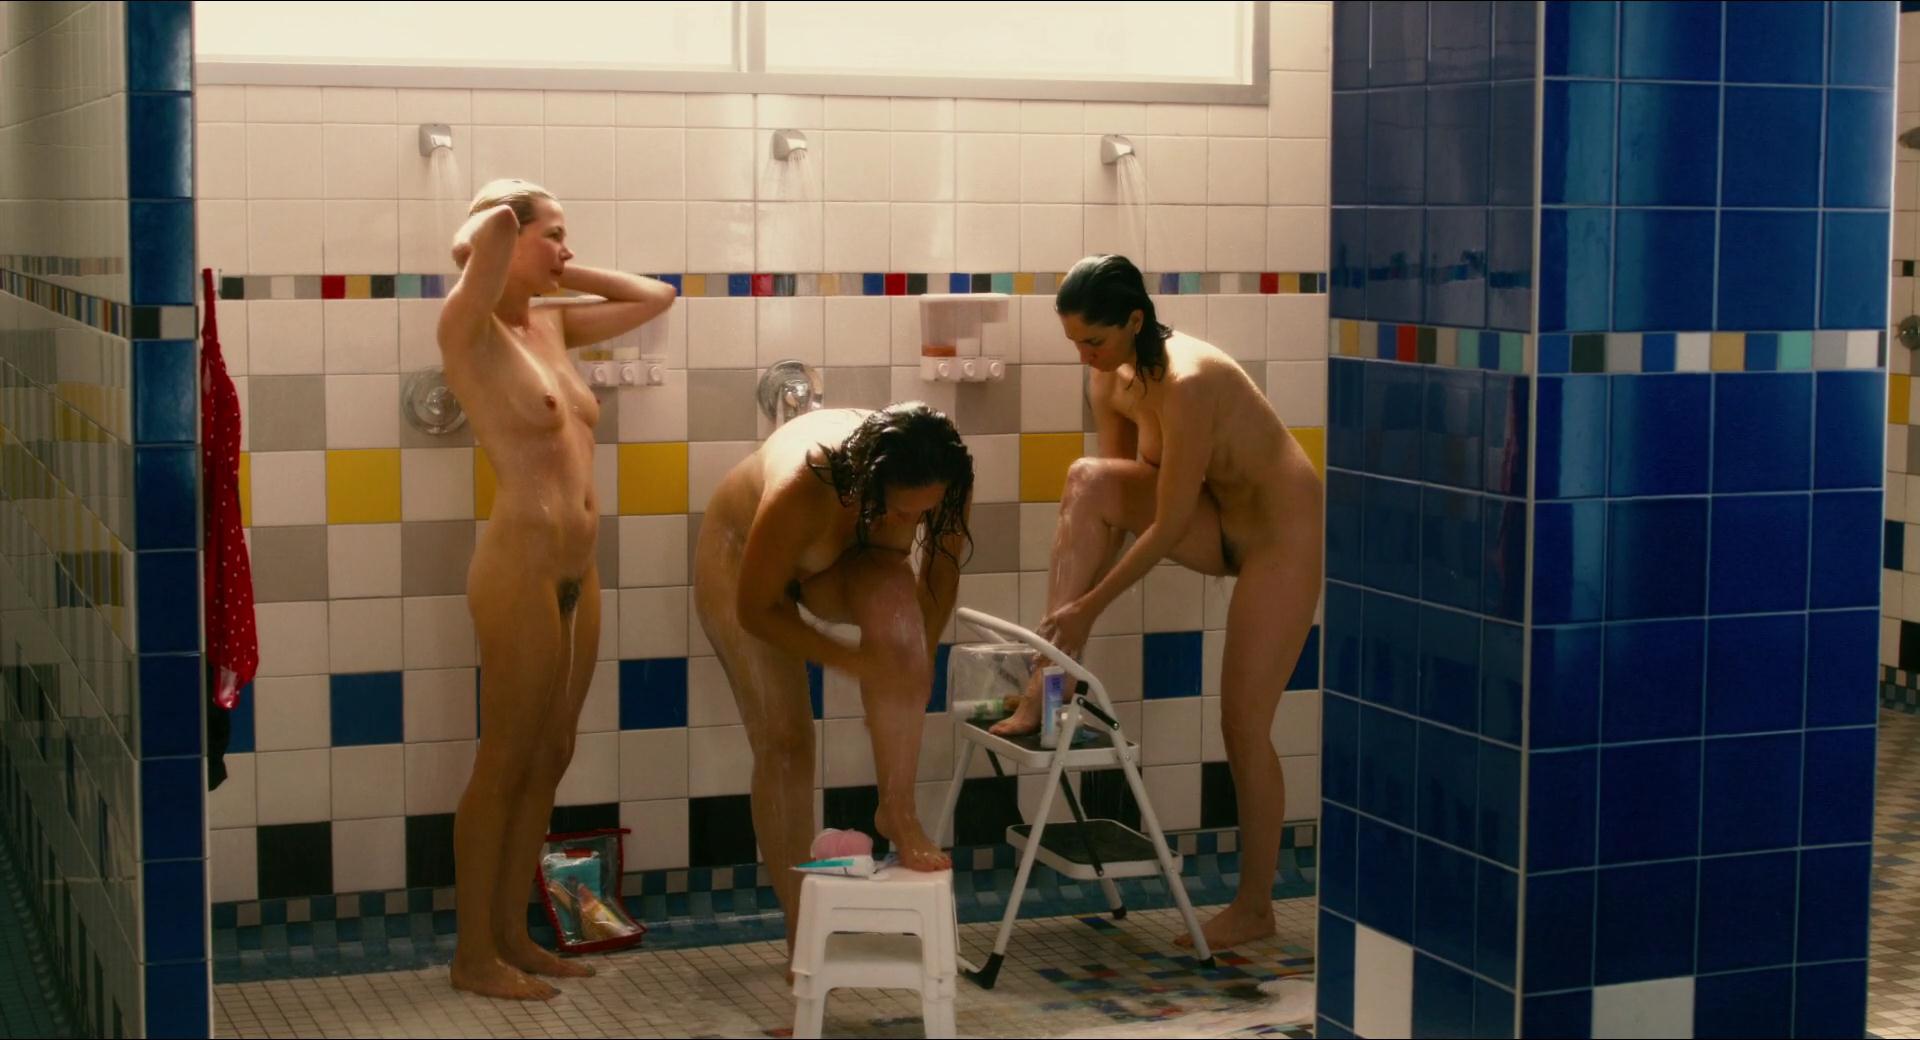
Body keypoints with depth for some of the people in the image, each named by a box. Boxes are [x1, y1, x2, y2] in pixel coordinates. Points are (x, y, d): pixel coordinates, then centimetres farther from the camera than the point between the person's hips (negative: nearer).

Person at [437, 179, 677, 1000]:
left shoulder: (553, 326, 13)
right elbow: (492, 228, -27)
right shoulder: (467, 328, -9)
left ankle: (511, 934, 23)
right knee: (504, 763, 0)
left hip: (577, 572, 8)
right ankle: (473, 954, 10)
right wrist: (481, 241, -5)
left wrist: (560, 275, 14)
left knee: (548, 760, 13)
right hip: (520, 570, -8)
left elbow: (656, 298, 22)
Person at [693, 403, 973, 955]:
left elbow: (941, 579, -14)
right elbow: (756, 611, -29)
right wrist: (855, 663, -31)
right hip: (743, 556, -3)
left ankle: (898, 808, -24)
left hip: (852, 560, 3)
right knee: (782, 738, -10)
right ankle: (801, 935, 2)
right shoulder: (800, 493, -43)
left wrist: (906, 684, -17)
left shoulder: (941, 489, -32)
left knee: (895, 598, -33)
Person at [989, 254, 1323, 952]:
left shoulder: (1188, 383, -31)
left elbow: (1169, 527, -28)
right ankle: (1047, 687, -16)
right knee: (1088, 480, -18)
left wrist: (1089, 606, -22)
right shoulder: (1109, 377, -6)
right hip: (1216, 523, 7)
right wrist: (1081, 597, -4)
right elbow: (1126, 491, 4)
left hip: (1282, 534, -7)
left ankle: (1255, 907, 10)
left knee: (1243, 723, -6)